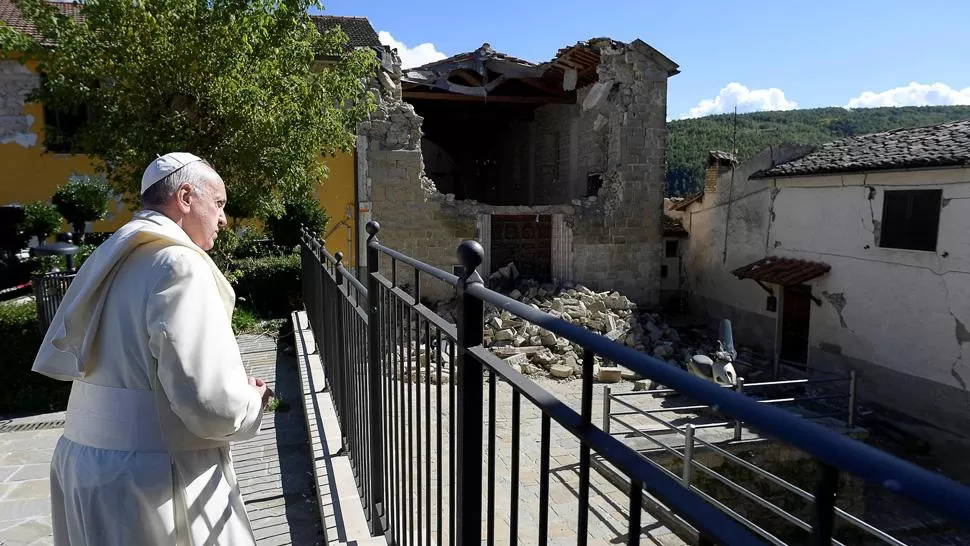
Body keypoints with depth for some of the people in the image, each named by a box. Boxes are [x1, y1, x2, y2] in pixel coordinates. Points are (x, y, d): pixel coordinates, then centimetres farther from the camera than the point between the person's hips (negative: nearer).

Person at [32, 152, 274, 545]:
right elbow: (211, 401, -26)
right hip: (152, 480, -9)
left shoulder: (111, 258, 8)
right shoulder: (178, 264, -19)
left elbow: (56, 358, 15)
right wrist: (252, 401, -6)